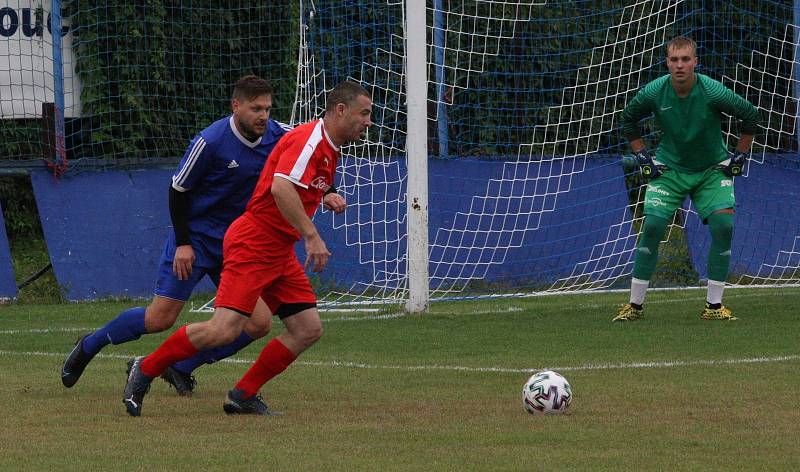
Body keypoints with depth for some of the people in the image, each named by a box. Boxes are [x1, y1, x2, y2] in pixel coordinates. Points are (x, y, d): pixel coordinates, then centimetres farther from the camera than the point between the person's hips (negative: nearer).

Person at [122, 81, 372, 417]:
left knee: (309, 329, 1)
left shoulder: (329, 149, 16)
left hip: (280, 251, 10)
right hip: (252, 244, -10)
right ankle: (146, 370, -2)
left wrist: (326, 198, 15)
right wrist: (311, 236, -31)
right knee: (225, 329, -19)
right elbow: (280, 188, -30)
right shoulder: (309, 139, -15)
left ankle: (244, 395, 8)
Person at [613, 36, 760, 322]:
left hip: (712, 170, 0)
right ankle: (635, 305, -3)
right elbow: (628, 119, 5)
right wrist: (643, 158, 1)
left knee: (723, 226, -16)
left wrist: (739, 157, -3)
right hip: (669, 169, 1)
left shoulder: (713, 92, -22)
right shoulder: (654, 92, -17)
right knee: (652, 227, -13)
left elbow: (750, 116, -5)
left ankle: (714, 306, -5)